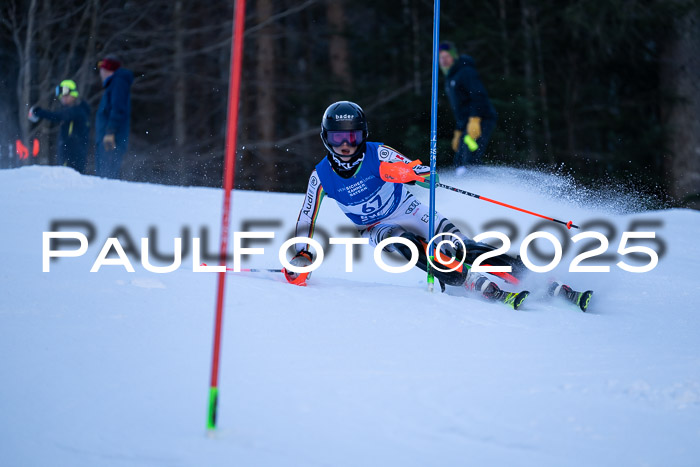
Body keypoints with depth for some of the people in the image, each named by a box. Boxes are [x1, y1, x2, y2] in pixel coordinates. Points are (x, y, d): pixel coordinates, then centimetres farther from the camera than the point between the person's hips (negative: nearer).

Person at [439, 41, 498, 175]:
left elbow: (479, 95, -18)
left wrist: (474, 119, -28)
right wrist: (458, 132, 27)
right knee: (459, 164, 2)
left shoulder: (466, 72, -6)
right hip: (467, 125, 10)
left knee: (470, 160, -23)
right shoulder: (450, 79, 24)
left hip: (480, 121, -10)